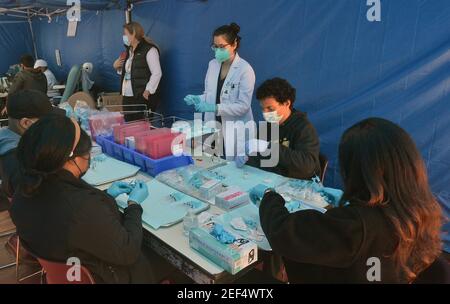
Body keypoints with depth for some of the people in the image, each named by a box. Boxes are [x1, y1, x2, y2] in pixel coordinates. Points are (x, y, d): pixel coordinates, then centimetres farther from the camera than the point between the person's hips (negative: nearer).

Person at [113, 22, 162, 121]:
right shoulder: (129, 50, 19)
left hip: (143, 97, -8)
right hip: (128, 97, 8)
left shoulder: (149, 49, -7)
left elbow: (157, 73, -13)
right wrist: (117, 66, 11)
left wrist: (148, 91, -18)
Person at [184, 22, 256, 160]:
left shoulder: (245, 69, -12)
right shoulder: (213, 64, 7)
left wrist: (214, 108, -24)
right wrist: (197, 99, -5)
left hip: (235, 132, -5)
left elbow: (243, 105, -16)